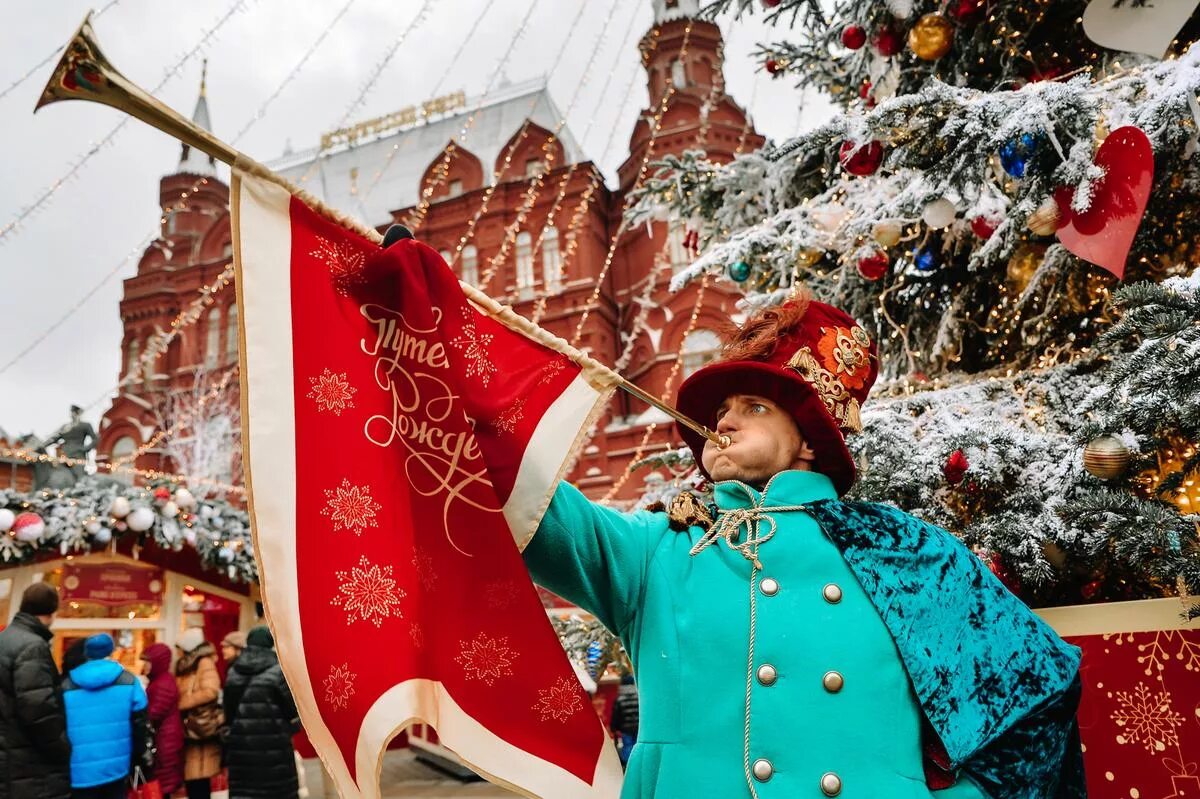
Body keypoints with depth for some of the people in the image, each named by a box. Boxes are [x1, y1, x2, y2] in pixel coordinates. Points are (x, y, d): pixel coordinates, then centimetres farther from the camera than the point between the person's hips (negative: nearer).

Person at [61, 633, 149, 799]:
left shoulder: (66, 686, 0)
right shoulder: (128, 681, 0)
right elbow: (139, 725, 1)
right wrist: (134, 761, 13)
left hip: (79, 773, -1)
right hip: (116, 769, 1)